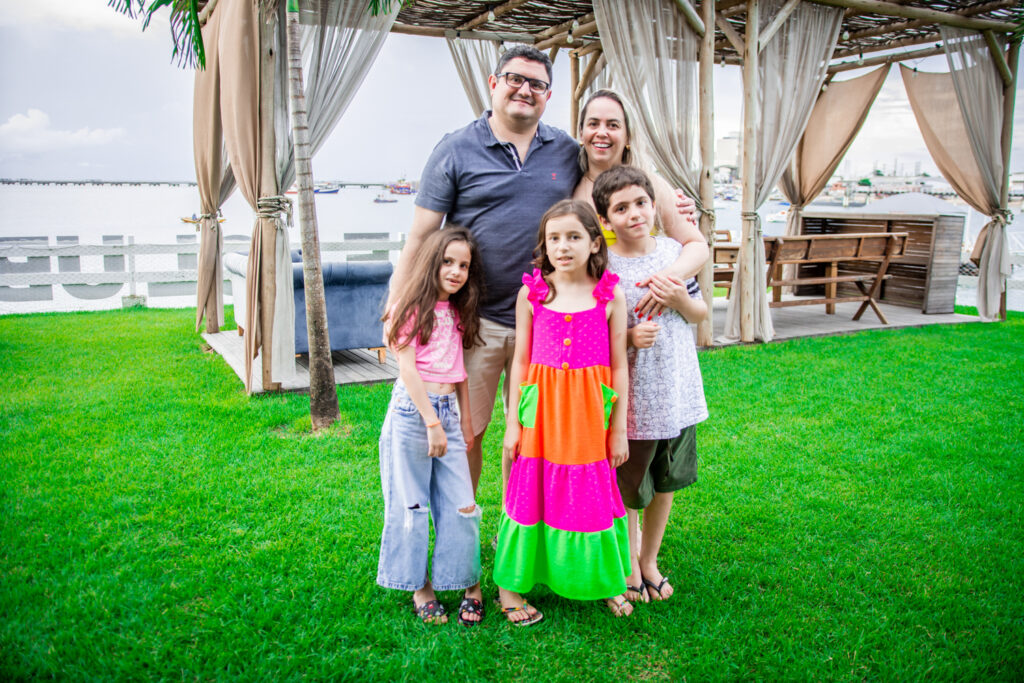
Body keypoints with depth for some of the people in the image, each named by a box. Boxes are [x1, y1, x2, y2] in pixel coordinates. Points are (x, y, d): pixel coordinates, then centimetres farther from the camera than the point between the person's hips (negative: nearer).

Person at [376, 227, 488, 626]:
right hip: (412, 410, -5)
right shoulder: (411, 308, -5)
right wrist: (432, 423, -13)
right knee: (411, 505, 4)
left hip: (447, 410, 6)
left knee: (460, 504, 3)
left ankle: (468, 583, 17)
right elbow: (408, 368, -11)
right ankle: (420, 587, 18)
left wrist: (465, 421, 14)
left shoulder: (456, 313, 15)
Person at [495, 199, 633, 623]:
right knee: (532, 493, 7)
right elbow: (520, 361, 3)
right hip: (541, 412, 0)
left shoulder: (610, 296, -1)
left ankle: (606, 580, 31)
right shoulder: (531, 294, -1)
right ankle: (511, 584, 23)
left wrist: (618, 428, 2)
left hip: (589, 415, 0)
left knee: (593, 495, 10)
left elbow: (619, 365, 2)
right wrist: (512, 423, 1)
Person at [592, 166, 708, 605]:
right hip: (630, 397, -5)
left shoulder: (673, 252, 1)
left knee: (666, 483, 18)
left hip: (678, 392, 5)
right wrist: (628, 338, -24)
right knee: (625, 489, 8)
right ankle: (629, 565, 33)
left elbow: (701, 314, 11)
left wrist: (680, 299, -10)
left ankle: (650, 560, 39)